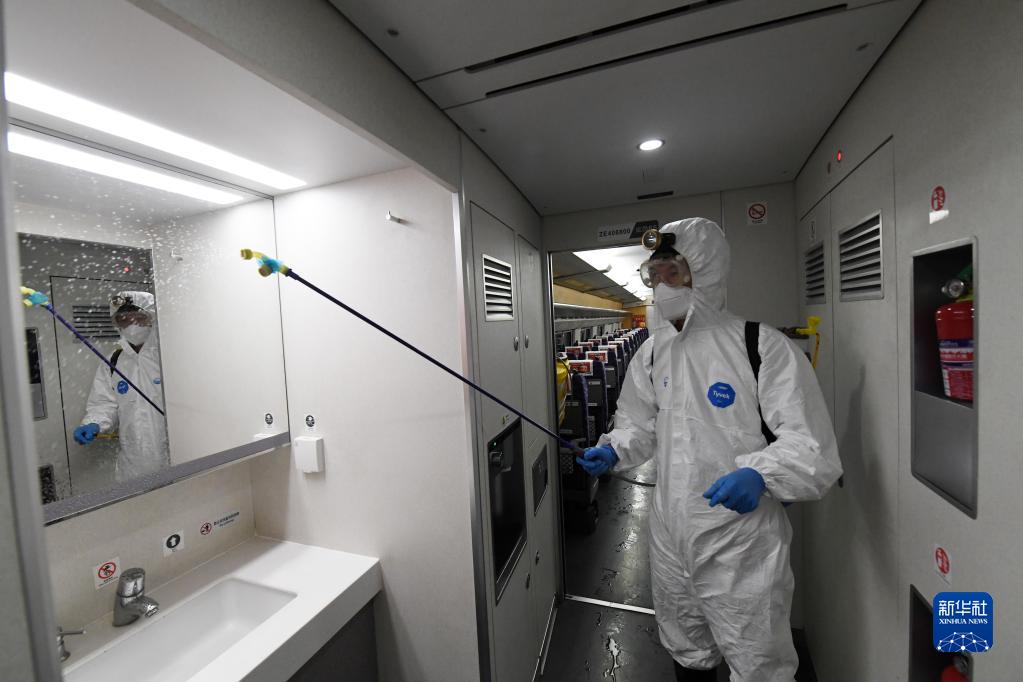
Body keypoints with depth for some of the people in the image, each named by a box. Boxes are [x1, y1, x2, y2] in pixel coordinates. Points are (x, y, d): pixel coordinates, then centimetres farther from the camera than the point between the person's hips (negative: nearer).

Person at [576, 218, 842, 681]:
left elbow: (811, 447, -17)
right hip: (670, 540, 6)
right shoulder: (653, 351, 3)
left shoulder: (763, 346, -15)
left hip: (741, 550, -5)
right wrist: (614, 450, -7)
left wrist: (760, 475, -35)